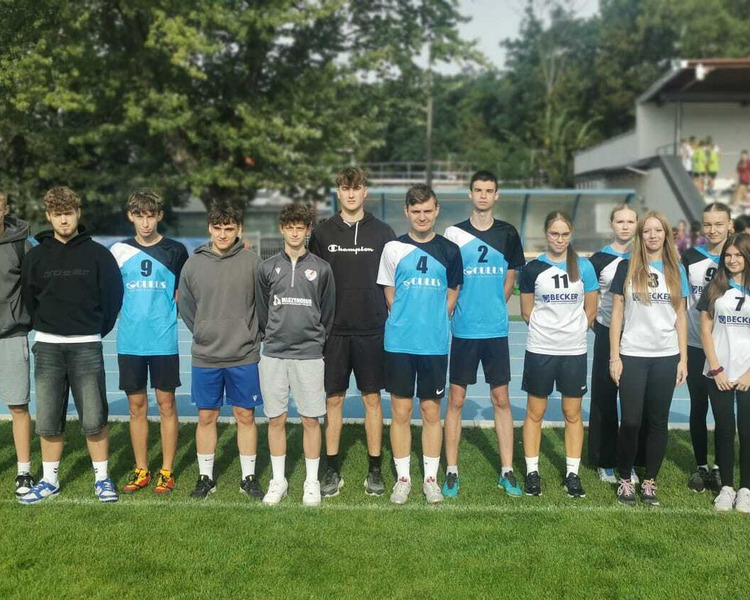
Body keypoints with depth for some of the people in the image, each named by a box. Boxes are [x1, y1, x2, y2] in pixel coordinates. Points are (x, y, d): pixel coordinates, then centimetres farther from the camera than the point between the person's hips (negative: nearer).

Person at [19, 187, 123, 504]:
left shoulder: (98, 254, -1)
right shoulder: (35, 256, 5)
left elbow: (113, 295, 4)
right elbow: (28, 299, 12)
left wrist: (98, 328, 6)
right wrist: (43, 326, 10)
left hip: (86, 346, -2)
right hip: (47, 347, 2)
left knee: (94, 419, -1)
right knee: (47, 419, 7)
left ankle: (102, 478, 13)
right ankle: (49, 480, 19)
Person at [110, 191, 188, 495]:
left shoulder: (175, 251, 1)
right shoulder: (119, 251, 6)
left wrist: (166, 314, -2)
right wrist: (128, 313, 3)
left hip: (164, 341, -2)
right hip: (129, 341, 2)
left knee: (166, 404, 3)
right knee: (136, 406, 8)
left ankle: (167, 471, 13)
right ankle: (141, 470, 19)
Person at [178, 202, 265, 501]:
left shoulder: (252, 262, -4)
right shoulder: (193, 264, 2)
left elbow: (264, 304, 2)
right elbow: (185, 305, 11)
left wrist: (252, 336, 1)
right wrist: (203, 333, 9)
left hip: (244, 356, -1)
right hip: (204, 356, 2)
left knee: (245, 415, 6)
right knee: (206, 417, 9)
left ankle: (248, 477, 18)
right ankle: (206, 477, 22)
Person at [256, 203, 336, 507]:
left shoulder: (321, 269, 3)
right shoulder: (267, 268, 5)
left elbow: (328, 313, 8)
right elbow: (261, 311, 12)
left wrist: (316, 340, 7)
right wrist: (272, 338, 9)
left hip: (309, 355, -1)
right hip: (273, 355, 1)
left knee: (310, 419, 3)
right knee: (276, 419, 6)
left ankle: (312, 481, 14)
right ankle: (278, 480, 18)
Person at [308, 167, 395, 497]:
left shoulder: (382, 232, 4)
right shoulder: (322, 233, 5)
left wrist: (390, 318, 1)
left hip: (371, 331, -1)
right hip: (333, 331, 1)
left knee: (372, 398, 5)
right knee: (333, 399, 5)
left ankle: (375, 469, 15)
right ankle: (332, 470, 15)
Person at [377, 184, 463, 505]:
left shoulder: (449, 250, 4)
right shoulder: (393, 248, 2)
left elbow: (452, 295, 12)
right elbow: (389, 294, 8)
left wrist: (433, 321, 5)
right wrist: (407, 321, 4)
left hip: (435, 343, 1)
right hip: (399, 342, 0)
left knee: (431, 411, 7)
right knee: (400, 411, 4)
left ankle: (431, 478, 18)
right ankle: (402, 477, 16)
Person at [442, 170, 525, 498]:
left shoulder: (508, 234, 5)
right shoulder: (454, 233, 0)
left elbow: (510, 277, 15)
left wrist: (493, 309, 9)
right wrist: (458, 311, 0)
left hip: (496, 329, 1)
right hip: (463, 330, -1)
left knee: (501, 400, 5)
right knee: (456, 400, 2)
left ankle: (507, 471, 14)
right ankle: (451, 471, 11)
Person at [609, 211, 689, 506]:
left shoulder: (676, 269, 6)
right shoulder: (626, 267, 0)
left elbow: (681, 315, 8)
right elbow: (617, 313, 1)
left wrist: (683, 359, 2)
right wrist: (614, 356, -5)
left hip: (666, 357, 2)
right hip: (632, 356, -2)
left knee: (658, 422, 7)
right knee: (630, 421, -1)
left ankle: (650, 481, 18)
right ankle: (625, 479, 15)